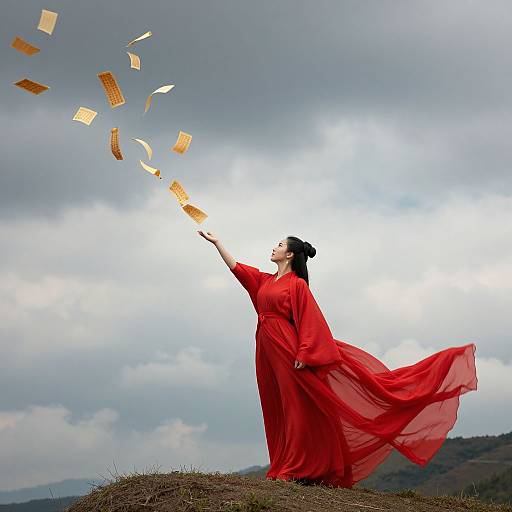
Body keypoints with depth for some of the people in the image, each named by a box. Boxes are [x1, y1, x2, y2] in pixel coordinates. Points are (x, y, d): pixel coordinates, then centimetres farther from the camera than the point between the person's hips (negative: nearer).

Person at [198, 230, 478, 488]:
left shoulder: (297, 284, -5)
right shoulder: (264, 280, 17)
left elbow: (310, 321, -12)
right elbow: (235, 266, 24)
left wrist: (304, 353, -21)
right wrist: (216, 242, 24)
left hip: (289, 350, -8)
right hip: (268, 352, 8)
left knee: (297, 408, -5)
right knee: (279, 411, 6)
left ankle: (300, 471, -6)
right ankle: (287, 469, 8)